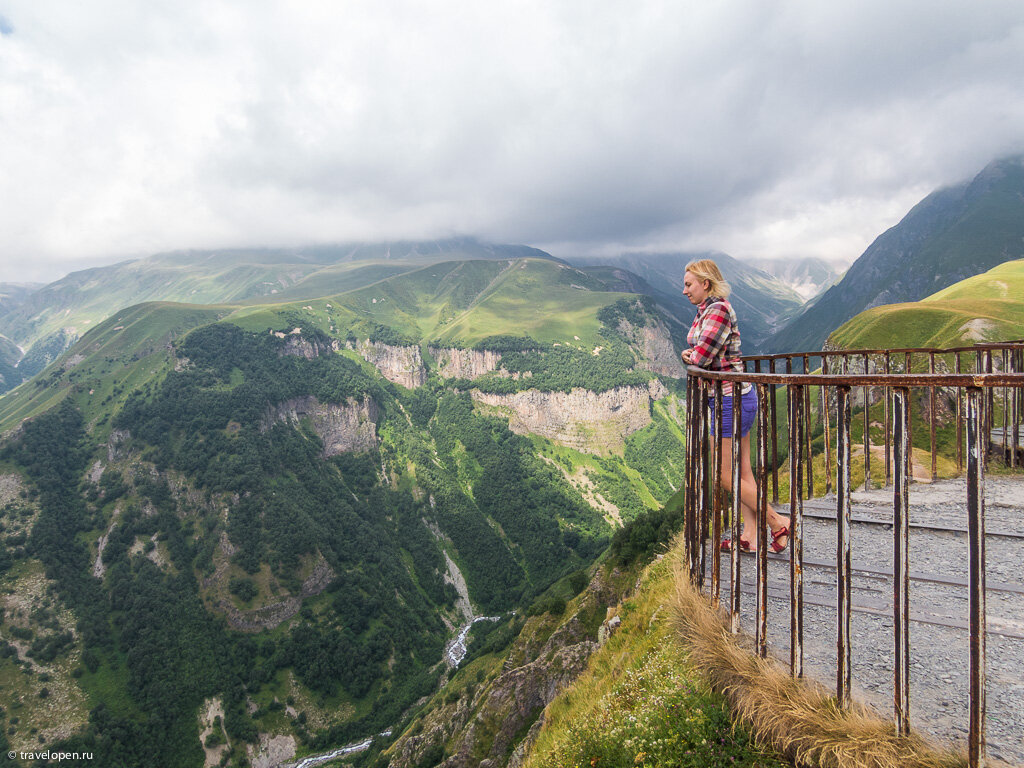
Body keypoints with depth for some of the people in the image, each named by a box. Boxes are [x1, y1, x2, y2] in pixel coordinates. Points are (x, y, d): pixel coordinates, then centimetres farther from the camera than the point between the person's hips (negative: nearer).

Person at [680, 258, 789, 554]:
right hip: (737, 397, 10)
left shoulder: (718, 310, -17)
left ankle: (778, 523, 11)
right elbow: (698, 355, 18)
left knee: (726, 475, -1)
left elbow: (700, 358, -23)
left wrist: (691, 355, -2)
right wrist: (692, 353, -4)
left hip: (730, 399, -10)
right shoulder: (706, 310, 13)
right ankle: (750, 536, 20)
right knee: (742, 471, 12)